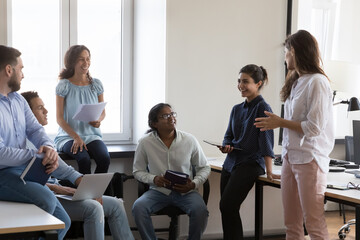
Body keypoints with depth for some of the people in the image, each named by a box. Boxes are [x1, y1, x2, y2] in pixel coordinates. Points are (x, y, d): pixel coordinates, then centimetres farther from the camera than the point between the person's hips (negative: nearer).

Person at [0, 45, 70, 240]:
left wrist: (48, 147, -12)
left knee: (63, 222, 3)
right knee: (46, 199, -31)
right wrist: (38, 156, -22)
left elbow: (35, 129, 11)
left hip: (23, 171, 9)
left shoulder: (18, 100, 12)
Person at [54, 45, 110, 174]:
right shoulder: (64, 86, -3)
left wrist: (98, 120, -10)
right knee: (84, 160, -33)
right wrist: (76, 137, -18)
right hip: (68, 136, -3)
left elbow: (102, 111, 16)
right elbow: (59, 118, -5)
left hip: (92, 135, 3)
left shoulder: (96, 84, 7)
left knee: (104, 158, -28)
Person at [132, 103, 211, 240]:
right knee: (138, 208, -28)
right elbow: (138, 171, 7)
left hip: (186, 191, 0)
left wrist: (194, 184, -11)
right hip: (158, 191, 0)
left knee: (200, 211, -30)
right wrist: (153, 179, -13)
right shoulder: (145, 143, -3)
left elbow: (204, 168, 8)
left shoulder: (190, 140, -2)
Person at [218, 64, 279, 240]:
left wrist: (269, 171, -20)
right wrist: (226, 146, -6)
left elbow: (266, 139, -15)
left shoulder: (262, 108, -8)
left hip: (250, 164, -7)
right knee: (226, 208, 4)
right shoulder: (237, 109, 14)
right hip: (231, 162, 7)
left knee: (227, 206, -16)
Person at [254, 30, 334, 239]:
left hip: (309, 159, -8)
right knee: (291, 222, 10)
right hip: (290, 156, 8)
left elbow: (314, 128, -16)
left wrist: (280, 123, -8)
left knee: (314, 222, -4)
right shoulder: (296, 82, 15)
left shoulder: (317, 82, -12)